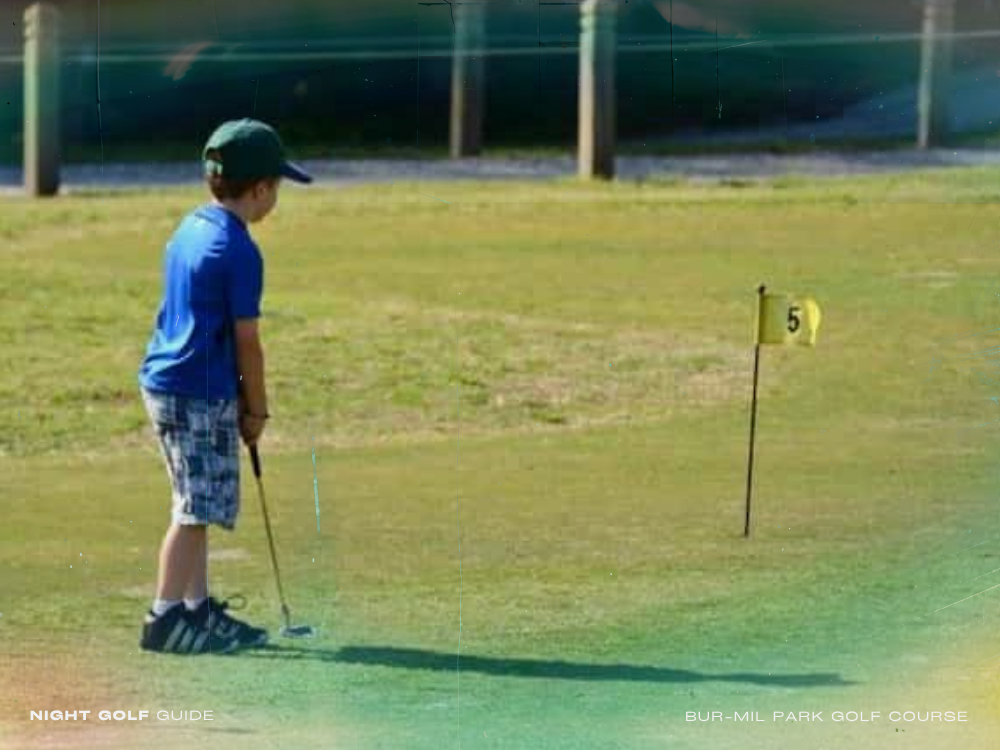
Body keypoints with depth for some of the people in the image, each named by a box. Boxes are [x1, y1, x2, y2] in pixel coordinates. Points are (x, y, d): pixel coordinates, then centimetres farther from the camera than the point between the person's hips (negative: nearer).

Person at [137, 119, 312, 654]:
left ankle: (199, 610, 21)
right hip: (201, 394, -9)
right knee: (196, 510, -6)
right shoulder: (239, 252, -16)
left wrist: (239, 400, 17)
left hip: (163, 383, 9)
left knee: (198, 507, 16)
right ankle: (165, 618, -6)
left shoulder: (191, 228, 11)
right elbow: (246, 339, -13)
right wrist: (256, 410, -2)